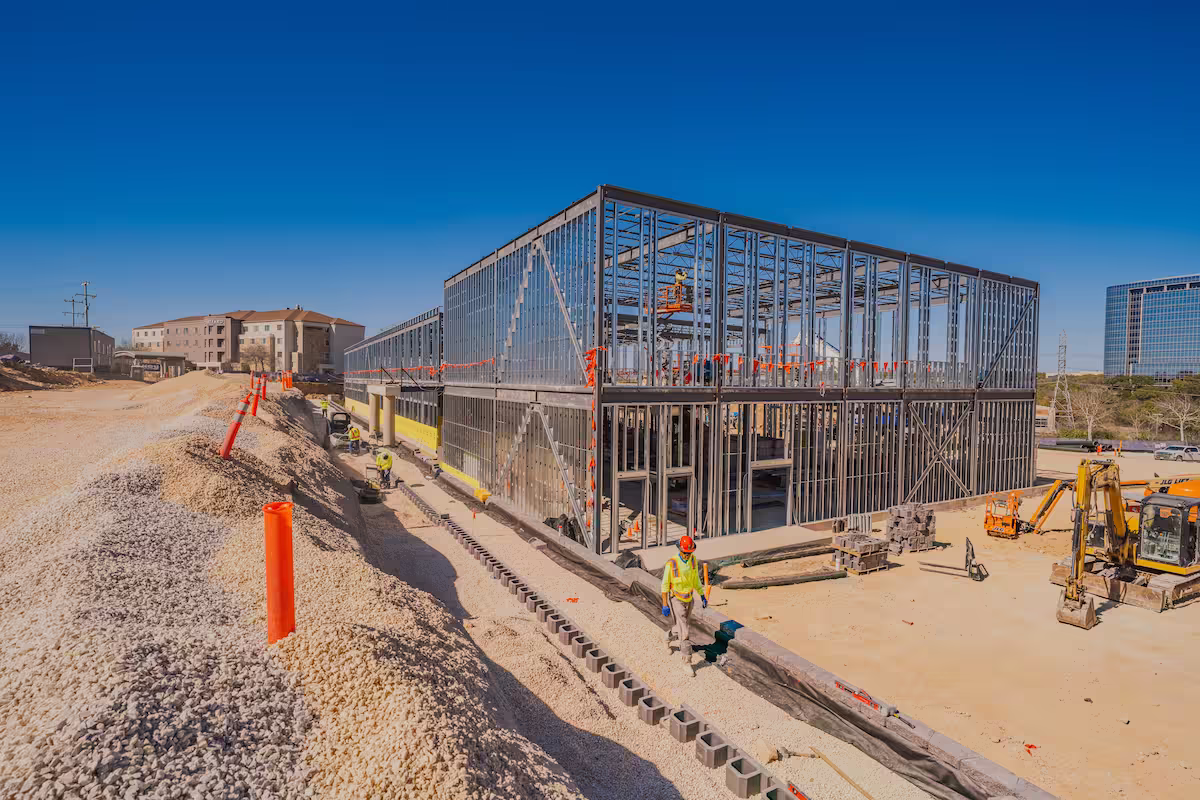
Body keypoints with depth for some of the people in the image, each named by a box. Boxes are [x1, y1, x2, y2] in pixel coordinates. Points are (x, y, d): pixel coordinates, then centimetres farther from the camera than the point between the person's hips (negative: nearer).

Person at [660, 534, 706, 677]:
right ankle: (687, 662, 8)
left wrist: (702, 596, 6)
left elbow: (696, 579, 5)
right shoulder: (671, 563, -27)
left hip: (689, 598, 6)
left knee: (684, 624, 23)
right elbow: (665, 585, -18)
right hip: (676, 600, -6)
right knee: (684, 631, -6)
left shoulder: (693, 559, -10)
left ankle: (668, 636, 53)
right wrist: (665, 605, -17)